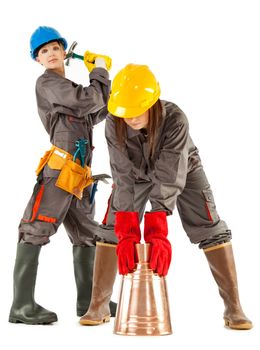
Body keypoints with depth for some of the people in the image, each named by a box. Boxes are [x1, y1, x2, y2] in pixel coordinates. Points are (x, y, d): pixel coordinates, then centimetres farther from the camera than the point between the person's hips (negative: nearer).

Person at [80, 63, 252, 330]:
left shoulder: (175, 119, -38)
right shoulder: (114, 124, -31)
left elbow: (168, 178, -42)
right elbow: (124, 177, -34)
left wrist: (157, 231, -50)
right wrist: (127, 231, -43)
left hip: (182, 170, -2)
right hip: (138, 173, 2)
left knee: (210, 228, -14)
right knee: (111, 228, -7)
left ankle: (233, 308, -8)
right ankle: (98, 306, 3)